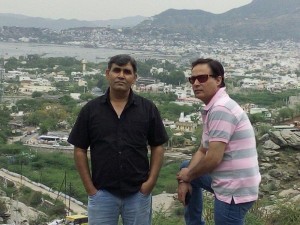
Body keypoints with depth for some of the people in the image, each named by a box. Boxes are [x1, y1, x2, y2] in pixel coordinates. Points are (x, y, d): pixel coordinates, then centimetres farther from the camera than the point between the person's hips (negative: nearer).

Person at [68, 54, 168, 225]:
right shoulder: (90, 109, 0)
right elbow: (80, 150, 3)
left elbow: (158, 147, 4)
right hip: (102, 193, 0)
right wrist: (89, 188, -2)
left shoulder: (148, 108, 0)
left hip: (138, 193, 0)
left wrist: (151, 181, -5)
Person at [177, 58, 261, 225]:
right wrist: (185, 179, 5)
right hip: (229, 183, 10)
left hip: (234, 191, -10)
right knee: (186, 167, 20)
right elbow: (203, 151, 16)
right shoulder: (213, 108, 10)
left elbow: (213, 159, -23)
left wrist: (188, 175, -6)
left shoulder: (221, 108, -20)